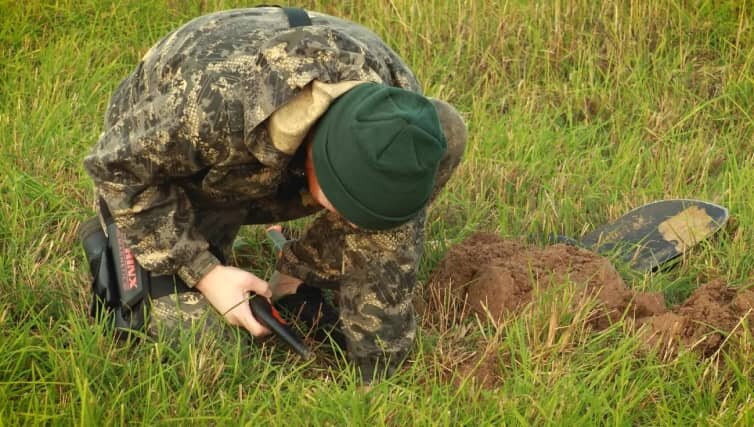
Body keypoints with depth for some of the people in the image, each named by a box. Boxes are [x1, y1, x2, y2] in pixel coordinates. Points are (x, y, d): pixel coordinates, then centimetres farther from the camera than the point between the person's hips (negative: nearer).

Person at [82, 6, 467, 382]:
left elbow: (390, 234, -15)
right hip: (177, 173, -3)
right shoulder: (215, 103, -44)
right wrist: (205, 272, -27)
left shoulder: (397, 104, -30)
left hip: (287, 173, 3)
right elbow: (118, 167, -26)